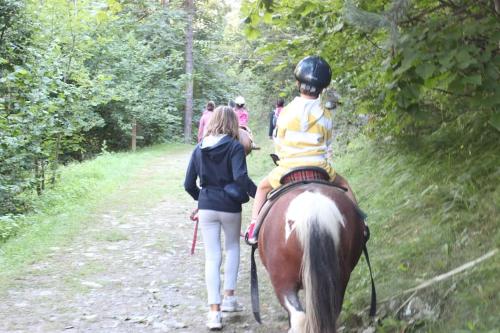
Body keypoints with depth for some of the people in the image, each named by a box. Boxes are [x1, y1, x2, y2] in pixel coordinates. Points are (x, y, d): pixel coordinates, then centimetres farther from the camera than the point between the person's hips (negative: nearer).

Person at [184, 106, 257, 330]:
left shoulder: (199, 149, 4)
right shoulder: (234, 147, -8)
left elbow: (189, 185, 5)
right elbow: (241, 178, -22)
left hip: (206, 208, 2)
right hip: (230, 207, -2)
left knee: (212, 258, 5)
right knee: (232, 248, 24)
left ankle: (214, 312, -1)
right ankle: (229, 297, 21)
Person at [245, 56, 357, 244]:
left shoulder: (285, 112, -2)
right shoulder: (325, 115, 0)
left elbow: (278, 144, 7)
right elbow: (327, 144, 9)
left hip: (287, 170, 0)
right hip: (319, 168, 0)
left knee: (263, 187, 26)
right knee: (343, 185, 29)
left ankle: (254, 227, 11)